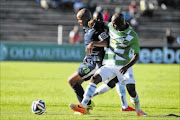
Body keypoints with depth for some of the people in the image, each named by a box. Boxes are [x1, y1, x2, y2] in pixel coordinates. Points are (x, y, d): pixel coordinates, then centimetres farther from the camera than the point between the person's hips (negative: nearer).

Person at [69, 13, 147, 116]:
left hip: (123, 66, -3)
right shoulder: (110, 26, 1)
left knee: (131, 90, -11)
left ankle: (139, 110, 18)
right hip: (109, 65, 3)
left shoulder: (132, 36, -11)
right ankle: (83, 106, -25)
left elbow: (136, 56, -9)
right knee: (94, 79, -17)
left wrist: (127, 66, -25)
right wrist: (93, 44, 2)